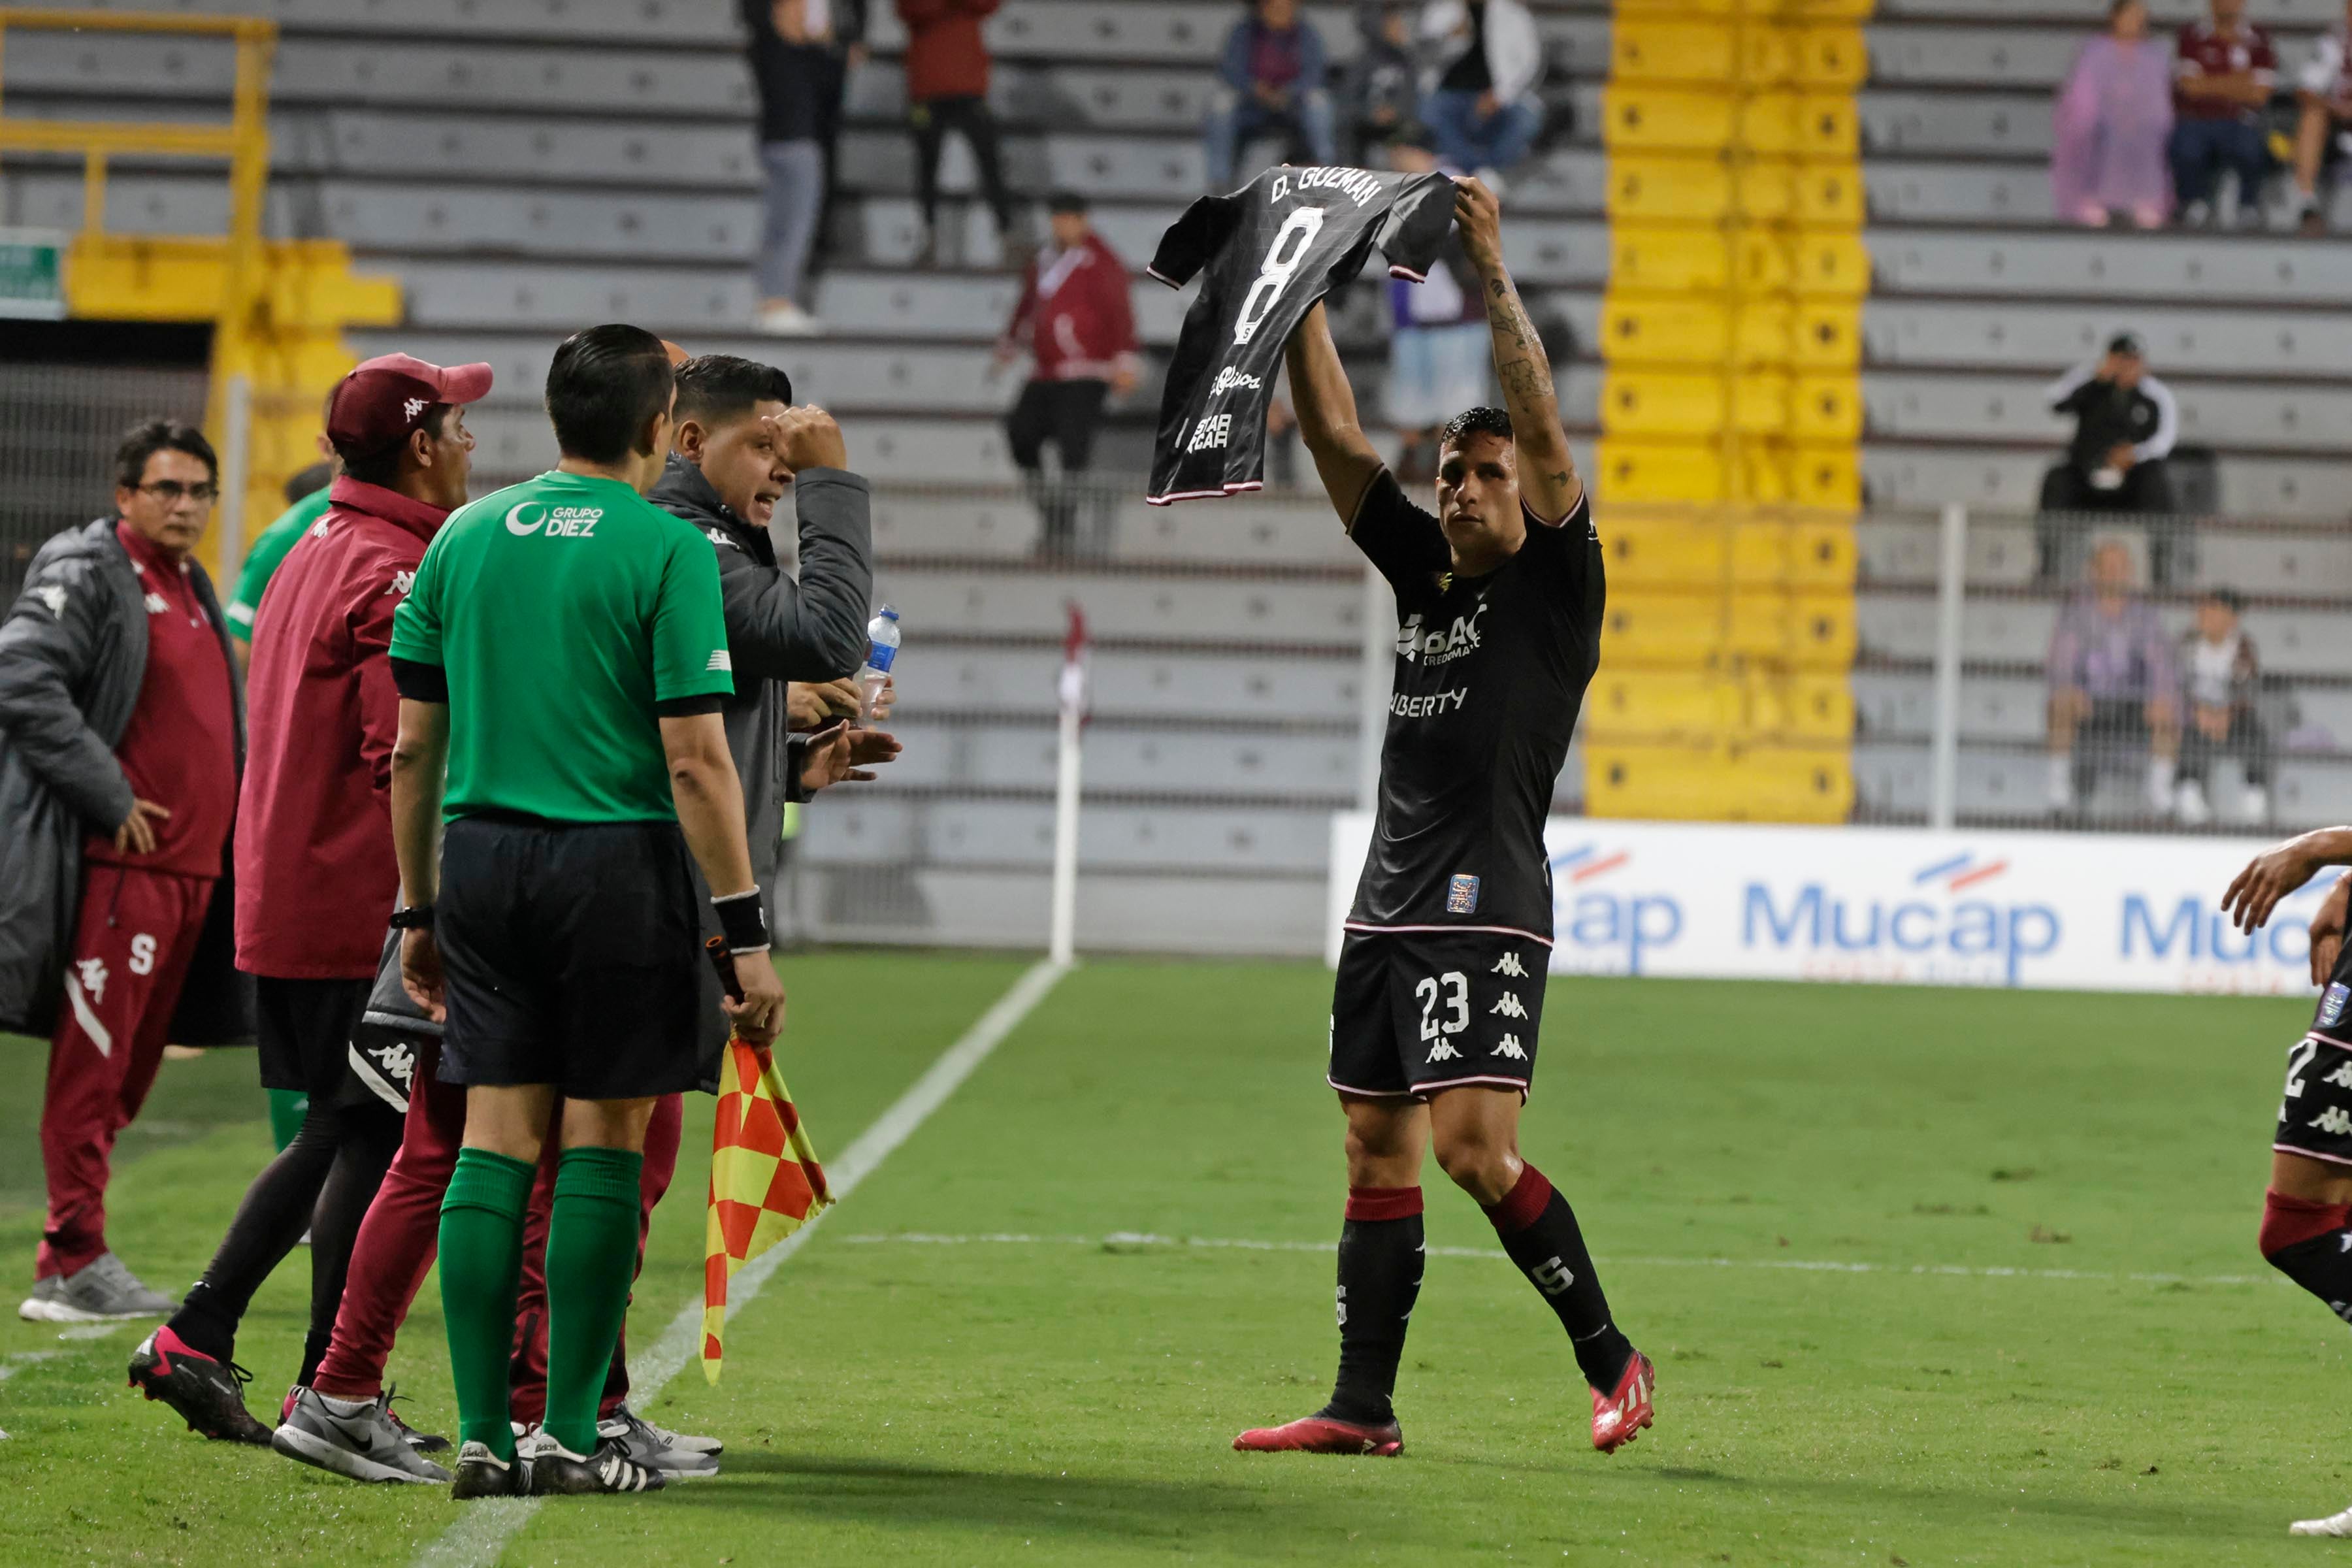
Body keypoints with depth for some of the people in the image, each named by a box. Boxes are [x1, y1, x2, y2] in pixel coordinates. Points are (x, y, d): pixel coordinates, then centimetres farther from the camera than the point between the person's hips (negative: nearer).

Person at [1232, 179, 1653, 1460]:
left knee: (1474, 1148, -16)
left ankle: (1612, 1361, -5)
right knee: (1377, 1152, 7)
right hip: (1387, 908, 8)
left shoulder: (1555, 584, -1)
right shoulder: (1423, 573, 15)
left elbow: (1544, 427, -12)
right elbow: (1336, 440, 14)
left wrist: (1492, 274, -15)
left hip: (1485, 910, -8)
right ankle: (1363, 1406, 9)